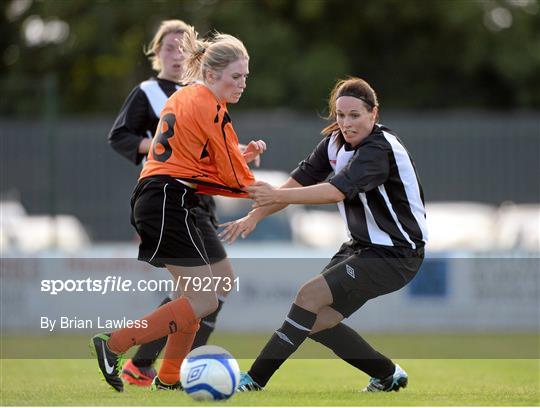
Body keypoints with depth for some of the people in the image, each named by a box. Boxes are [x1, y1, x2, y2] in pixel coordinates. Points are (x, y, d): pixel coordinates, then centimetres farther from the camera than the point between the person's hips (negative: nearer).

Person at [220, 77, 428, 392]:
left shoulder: (381, 149, -25)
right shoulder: (335, 142, 1)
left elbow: (336, 191, -38)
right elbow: (301, 180, 2)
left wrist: (278, 196, -47)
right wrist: (255, 216, -10)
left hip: (396, 255, -9)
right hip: (362, 246, 9)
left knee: (310, 295, -21)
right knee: (318, 322, 3)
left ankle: (254, 381, -19)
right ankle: (388, 375, 21)